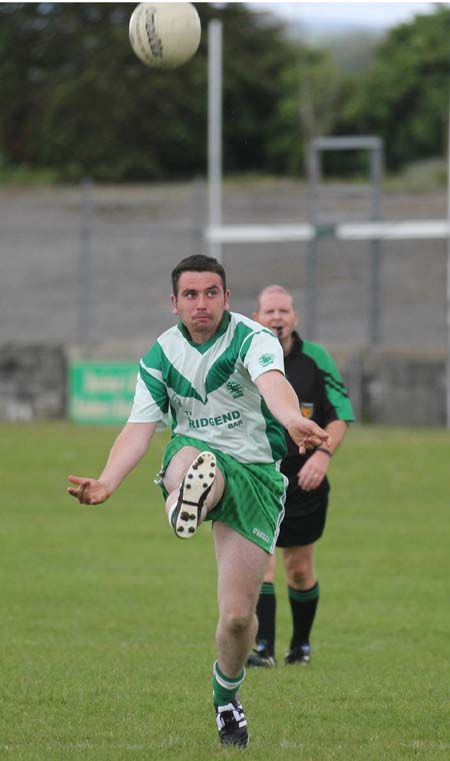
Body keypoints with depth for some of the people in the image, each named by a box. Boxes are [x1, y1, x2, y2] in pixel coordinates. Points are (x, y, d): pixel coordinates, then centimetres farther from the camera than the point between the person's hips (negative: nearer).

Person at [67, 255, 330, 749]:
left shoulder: (252, 339, -13)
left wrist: (293, 422, -58)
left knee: (238, 615, -3)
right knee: (190, 461, -40)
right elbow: (140, 426, -7)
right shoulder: (160, 355, -1)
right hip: (195, 453, 2)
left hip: (254, 471, -1)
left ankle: (226, 695, 26)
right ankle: (186, 505, -76)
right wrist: (108, 481, -26)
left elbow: (272, 383, -35)